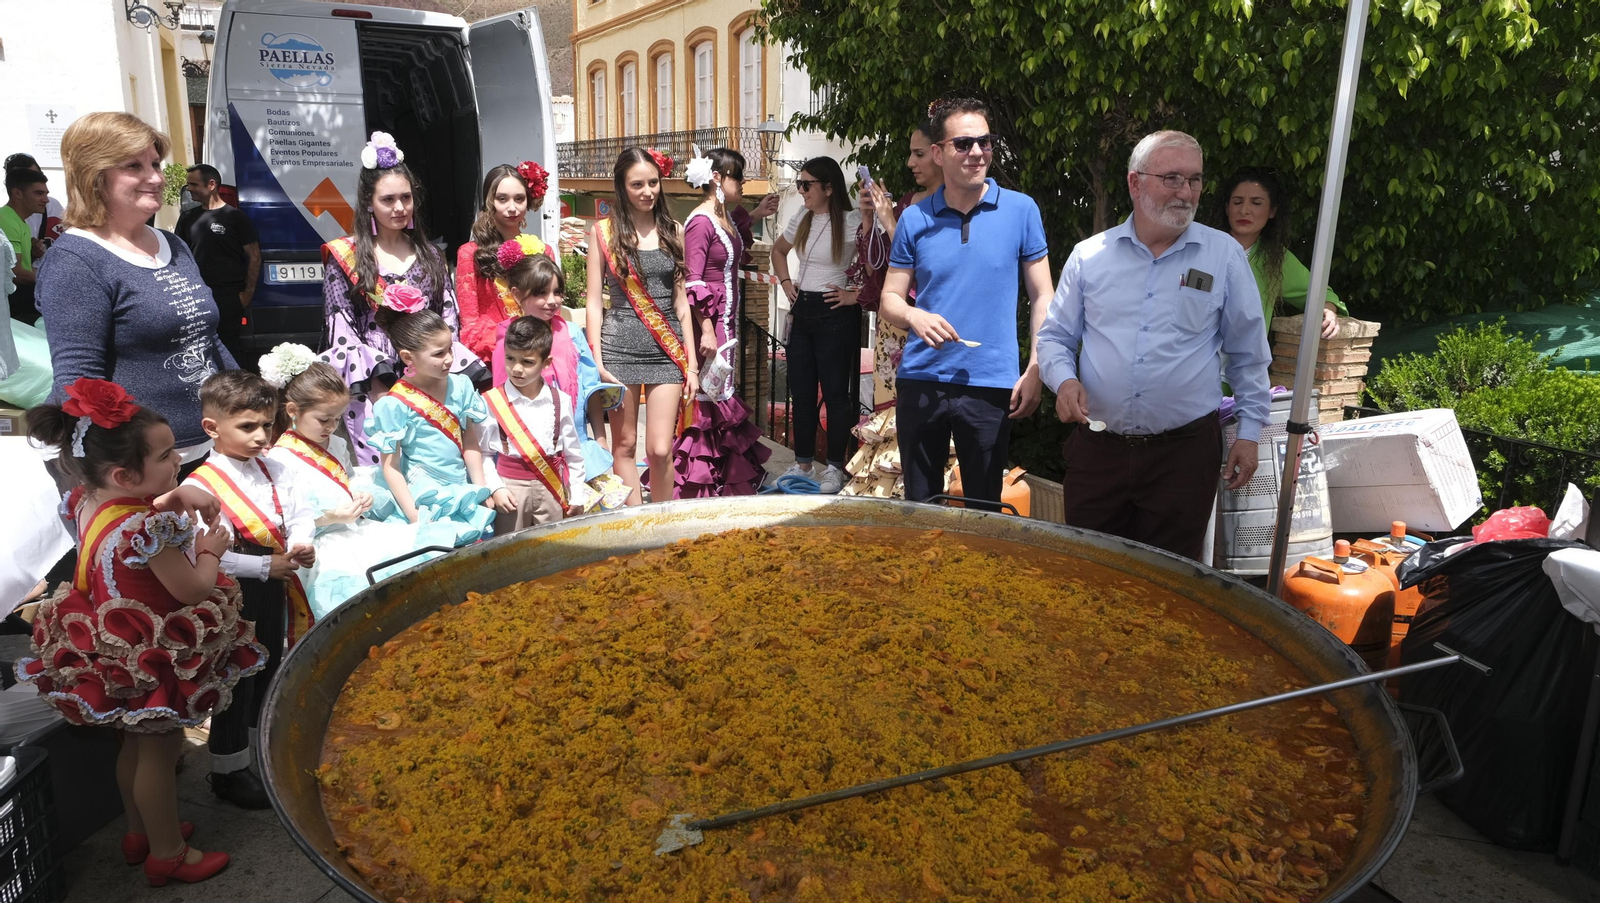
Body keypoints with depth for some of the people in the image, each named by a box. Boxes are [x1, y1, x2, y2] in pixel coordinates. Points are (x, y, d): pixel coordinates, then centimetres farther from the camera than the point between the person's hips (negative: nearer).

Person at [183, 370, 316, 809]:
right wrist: (266, 566, -25)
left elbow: (300, 512, 6)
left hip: (275, 585, 7)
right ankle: (229, 771, 24)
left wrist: (299, 544, -15)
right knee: (237, 680, 6)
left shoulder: (271, 468, 1)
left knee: (269, 669, 21)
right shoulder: (199, 487, -19)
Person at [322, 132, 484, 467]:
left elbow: (449, 321, 12)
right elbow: (342, 335, -1)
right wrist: (382, 391, -13)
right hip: (374, 383, -2)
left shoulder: (430, 256, 16)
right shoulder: (346, 258, 6)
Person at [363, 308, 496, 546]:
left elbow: (470, 442, 9)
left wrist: (482, 489, 4)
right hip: (423, 498, -4)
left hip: (463, 491, 5)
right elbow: (390, 465, -7)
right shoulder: (395, 405, -11)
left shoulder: (461, 386, 2)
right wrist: (413, 514, -12)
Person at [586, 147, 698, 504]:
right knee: (625, 445, 5)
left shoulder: (672, 231, 10)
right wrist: (597, 363, -7)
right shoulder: (604, 232, 3)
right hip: (620, 349, -1)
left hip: (667, 351, 1)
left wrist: (692, 364, 7)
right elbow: (594, 302, 1)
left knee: (660, 450, -4)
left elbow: (681, 302, 11)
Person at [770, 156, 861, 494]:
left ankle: (835, 467, 12)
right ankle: (802, 463, 22)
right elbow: (779, 250, 27)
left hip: (834, 315, -7)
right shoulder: (802, 218, 9)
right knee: (801, 390, 11)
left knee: (834, 392, 1)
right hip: (802, 312, 7)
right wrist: (785, 283, 13)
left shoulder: (851, 222, -13)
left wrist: (856, 295, -17)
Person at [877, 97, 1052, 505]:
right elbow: (889, 300, 6)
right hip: (920, 381, 1)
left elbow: (1041, 296, 3)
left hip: (991, 384, -1)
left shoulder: (1021, 210, 0)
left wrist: (1035, 369, -5)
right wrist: (914, 316, -16)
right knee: (919, 507, 12)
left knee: (983, 509, 10)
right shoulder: (915, 219, 3)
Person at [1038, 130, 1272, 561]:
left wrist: (1249, 431, 4)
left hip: (1185, 449, -1)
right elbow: (1055, 336, 10)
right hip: (1097, 448, 1)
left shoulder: (1225, 255, 2)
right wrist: (1064, 378, -11)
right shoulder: (1089, 255, 3)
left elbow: (1248, 354, 7)